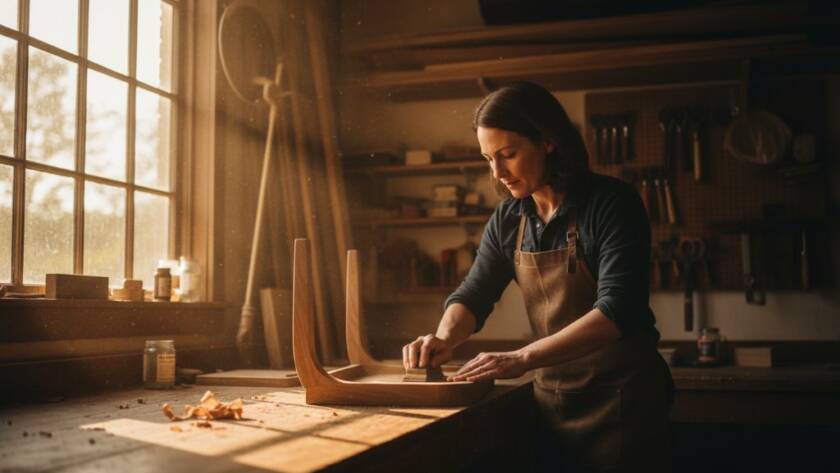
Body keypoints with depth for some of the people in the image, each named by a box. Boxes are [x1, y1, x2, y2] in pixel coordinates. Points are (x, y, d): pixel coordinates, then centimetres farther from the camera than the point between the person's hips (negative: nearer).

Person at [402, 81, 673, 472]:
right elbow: (473, 294, 7)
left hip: (621, 393, -5)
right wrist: (445, 337, -15)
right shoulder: (507, 220, 3)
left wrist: (522, 358, -32)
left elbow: (617, 308, -25)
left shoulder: (611, 203, -15)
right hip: (552, 395, 5)